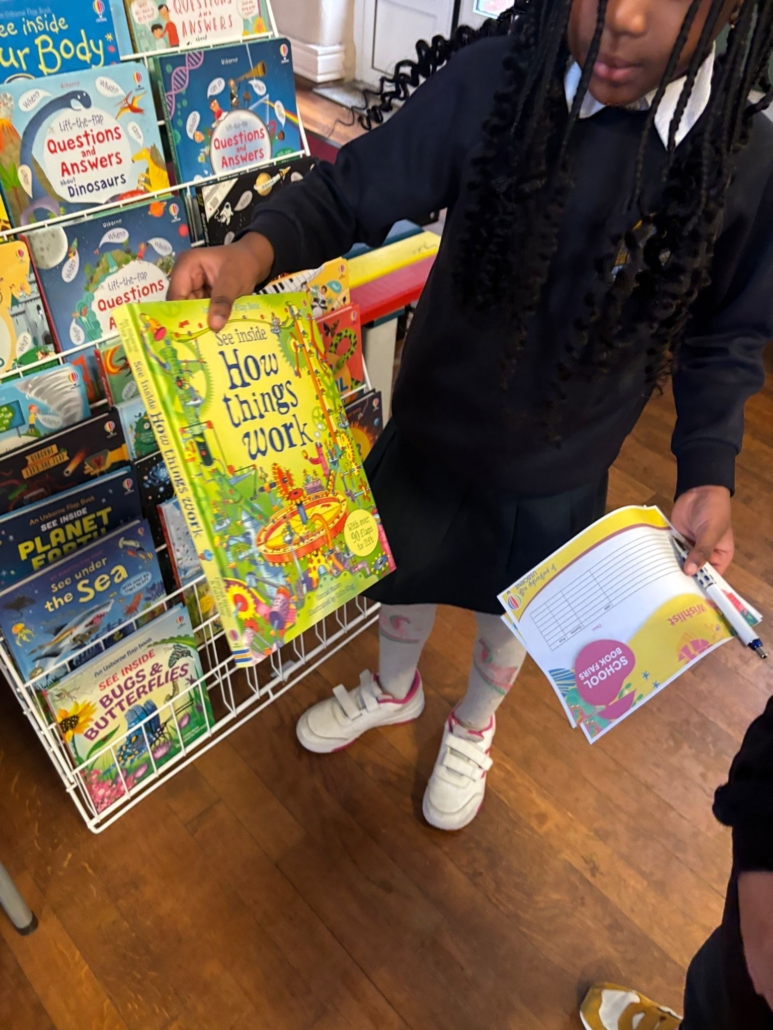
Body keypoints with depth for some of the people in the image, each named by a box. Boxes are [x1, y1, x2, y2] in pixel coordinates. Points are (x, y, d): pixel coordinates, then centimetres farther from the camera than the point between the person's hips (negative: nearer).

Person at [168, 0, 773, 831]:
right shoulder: (491, 80, -20)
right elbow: (351, 192, -14)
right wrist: (259, 247, -34)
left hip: (557, 473, 0)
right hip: (429, 427, 1)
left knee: (509, 615, 24)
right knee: (401, 570, 24)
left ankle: (472, 730, 61)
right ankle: (394, 689, 62)